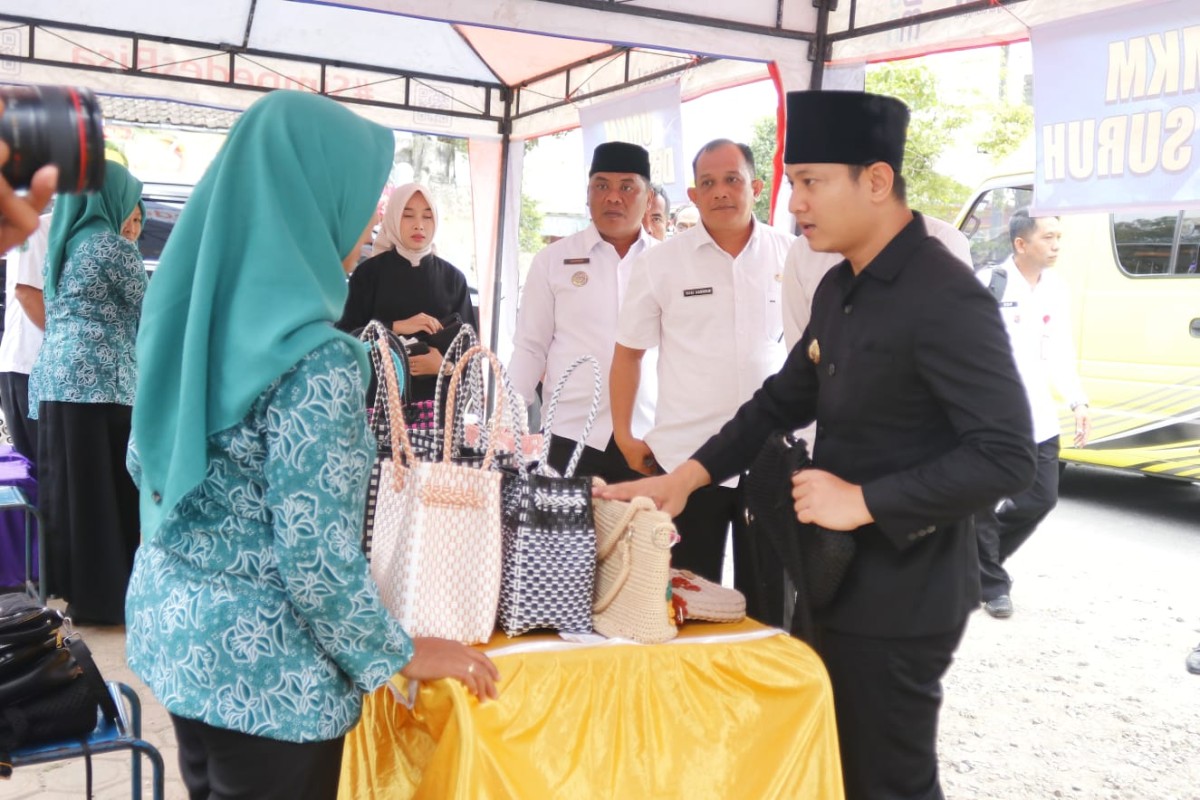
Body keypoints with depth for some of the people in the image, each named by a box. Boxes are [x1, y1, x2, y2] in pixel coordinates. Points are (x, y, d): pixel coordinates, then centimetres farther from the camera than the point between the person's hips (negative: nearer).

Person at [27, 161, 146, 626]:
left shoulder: (60, 244, 17)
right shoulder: (114, 247, -6)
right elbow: (145, 316, 0)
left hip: (53, 375, 8)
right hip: (98, 379, -8)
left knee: (66, 487, 10)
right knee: (108, 490, -3)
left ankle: (72, 588, 17)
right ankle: (107, 595, 1)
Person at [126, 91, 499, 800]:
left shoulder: (195, 312, 0)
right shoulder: (313, 357, -25)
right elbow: (316, 555, -23)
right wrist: (399, 655, -8)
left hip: (174, 624, 8)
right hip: (263, 662, -8)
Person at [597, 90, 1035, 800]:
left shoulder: (945, 298, -21)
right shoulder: (839, 289, 8)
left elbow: (1007, 456, -25)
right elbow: (787, 397, 15)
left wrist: (864, 502, -23)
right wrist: (688, 476, 5)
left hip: (899, 597, -8)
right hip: (837, 580, 9)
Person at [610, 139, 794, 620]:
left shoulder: (791, 256, 1)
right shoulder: (660, 263, -1)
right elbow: (628, 352, 5)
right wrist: (623, 436, 1)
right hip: (684, 457, -1)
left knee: (769, 597, 11)